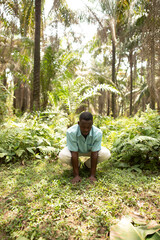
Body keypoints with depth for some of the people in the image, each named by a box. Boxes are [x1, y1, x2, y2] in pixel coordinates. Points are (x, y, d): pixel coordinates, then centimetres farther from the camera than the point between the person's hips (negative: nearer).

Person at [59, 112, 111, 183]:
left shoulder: (98, 133, -33)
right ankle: (77, 165, 4)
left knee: (106, 154, -26)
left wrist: (92, 175, -28)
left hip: (90, 150, 1)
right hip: (75, 149, -1)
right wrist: (76, 175, -30)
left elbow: (94, 154, -28)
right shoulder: (71, 132, -35)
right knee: (62, 156, -32)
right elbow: (74, 154, -31)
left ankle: (88, 165, 3)